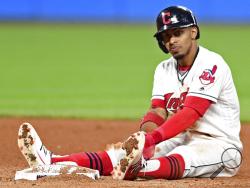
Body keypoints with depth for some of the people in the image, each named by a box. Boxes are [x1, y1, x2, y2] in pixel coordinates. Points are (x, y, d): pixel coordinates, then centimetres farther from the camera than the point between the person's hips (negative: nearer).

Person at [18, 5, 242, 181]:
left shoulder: (211, 65, -14)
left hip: (220, 143, -7)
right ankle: (52, 162, -33)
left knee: (185, 157, -39)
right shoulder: (164, 69, 10)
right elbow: (157, 113, -2)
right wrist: (142, 139, -26)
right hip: (180, 139, 7)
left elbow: (189, 114, -26)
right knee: (125, 150, -15)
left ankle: (139, 169, -72)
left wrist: (150, 139, -38)